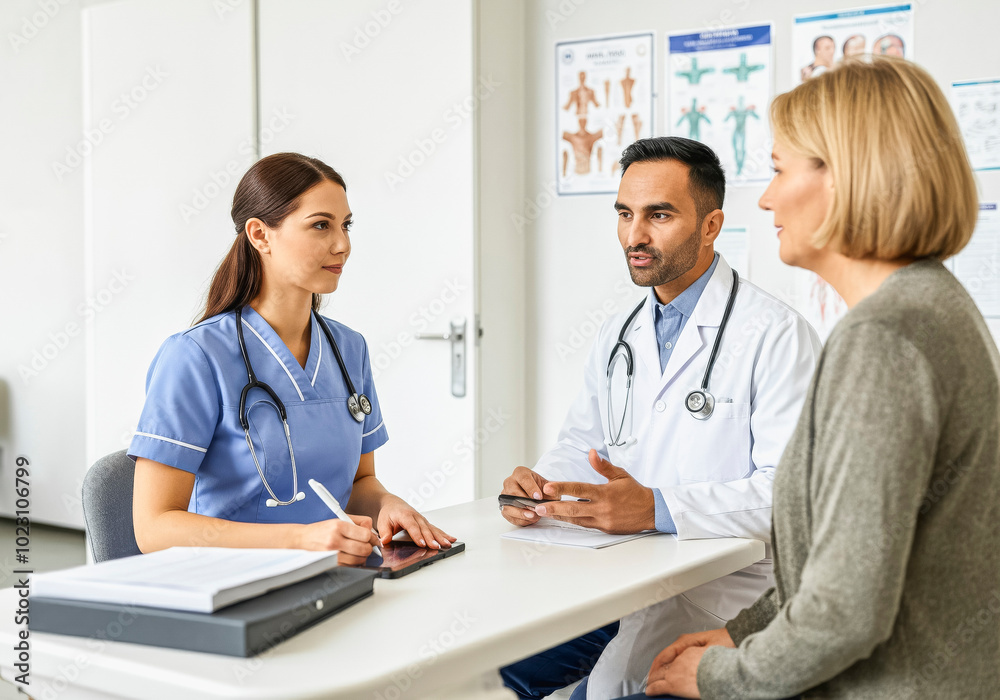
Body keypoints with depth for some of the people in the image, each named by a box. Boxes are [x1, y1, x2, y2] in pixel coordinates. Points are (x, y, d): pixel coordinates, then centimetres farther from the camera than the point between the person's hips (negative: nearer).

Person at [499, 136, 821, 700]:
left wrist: (657, 507, -30)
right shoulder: (618, 336, 14)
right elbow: (584, 445, 17)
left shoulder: (778, 335, -10)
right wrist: (538, 484, -6)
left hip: (725, 582, -6)